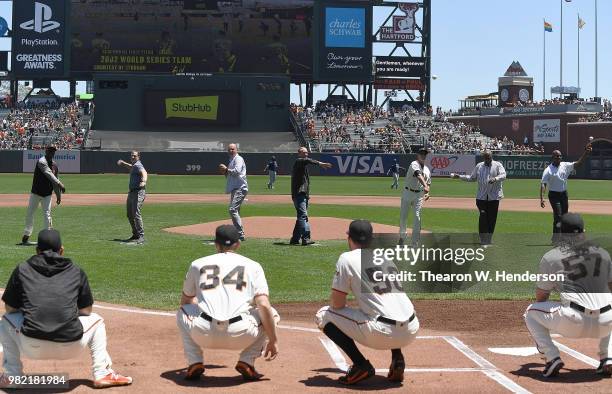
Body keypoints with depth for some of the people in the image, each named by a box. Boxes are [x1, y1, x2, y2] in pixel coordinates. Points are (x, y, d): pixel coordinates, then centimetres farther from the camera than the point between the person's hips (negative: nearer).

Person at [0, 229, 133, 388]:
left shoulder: (22, 269, 12)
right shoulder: (76, 271, 14)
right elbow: (86, 312, 18)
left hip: (32, 348, 0)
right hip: (70, 348, 0)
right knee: (96, 320, 31)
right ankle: (103, 374, 17)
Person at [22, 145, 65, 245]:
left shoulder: (54, 165, 5)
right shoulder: (41, 162, -15)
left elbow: (55, 181, 14)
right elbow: (49, 174, -29)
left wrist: (58, 195, 14)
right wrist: (59, 184, -39)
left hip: (47, 194, 3)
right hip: (35, 192, -3)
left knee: (47, 214, -7)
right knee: (29, 214, 7)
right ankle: (26, 235, 20)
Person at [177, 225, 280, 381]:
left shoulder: (198, 264, 19)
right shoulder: (253, 266, 14)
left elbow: (186, 301, 32)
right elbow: (264, 306, 1)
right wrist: (273, 341, 8)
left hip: (204, 334, 2)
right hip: (241, 336, -1)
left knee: (182, 312, 34)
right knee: (271, 315, 26)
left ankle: (195, 363, 15)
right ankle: (247, 362, 10)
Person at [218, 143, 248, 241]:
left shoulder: (238, 159, -5)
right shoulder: (231, 160, 24)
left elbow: (237, 171, -21)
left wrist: (227, 169, -9)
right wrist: (225, 172, 9)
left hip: (240, 188, -11)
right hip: (234, 189, 11)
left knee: (233, 210, -20)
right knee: (235, 211, 13)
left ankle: (241, 234, -23)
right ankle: (238, 233, 20)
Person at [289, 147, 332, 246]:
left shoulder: (303, 164, 24)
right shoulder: (298, 161, -5)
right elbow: (307, 160, -27)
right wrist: (320, 163, -43)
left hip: (303, 194, 10)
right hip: (299, 194, -10)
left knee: (301, 216, 12)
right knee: (303, 215, -17)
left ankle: (295, 239, 17)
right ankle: (305, 238, -24)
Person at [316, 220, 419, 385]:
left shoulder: (347, 258, 1)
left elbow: (337, 304, -1)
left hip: (384, 334, -7)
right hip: (411, 331, 7)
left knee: (323, 315, 8)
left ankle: (361, 366, 0)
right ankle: (397, 359, 18)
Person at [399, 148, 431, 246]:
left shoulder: (427, 170, 11)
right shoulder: (414, 164, -11)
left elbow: (428, 183, 20)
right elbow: (418, 175, -29)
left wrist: (427, 193, -1)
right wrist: (425, 186, -46)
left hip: (419, 195, 3)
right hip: (407, 193, -3)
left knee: (417, 216, -9)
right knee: (403, 216, 6)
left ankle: (415, 242, -6)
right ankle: (402, 235, 31)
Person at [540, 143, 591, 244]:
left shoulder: (565, 166, 5)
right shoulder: (548, 170, -11)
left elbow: (578, 163, 1)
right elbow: (543, 184, -18)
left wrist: (586, 153, -13)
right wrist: (541, 198, -29)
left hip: (564, 194, 6)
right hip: (554, 195, -6)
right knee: (558, 216, -14)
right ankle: (556, 238, -8)